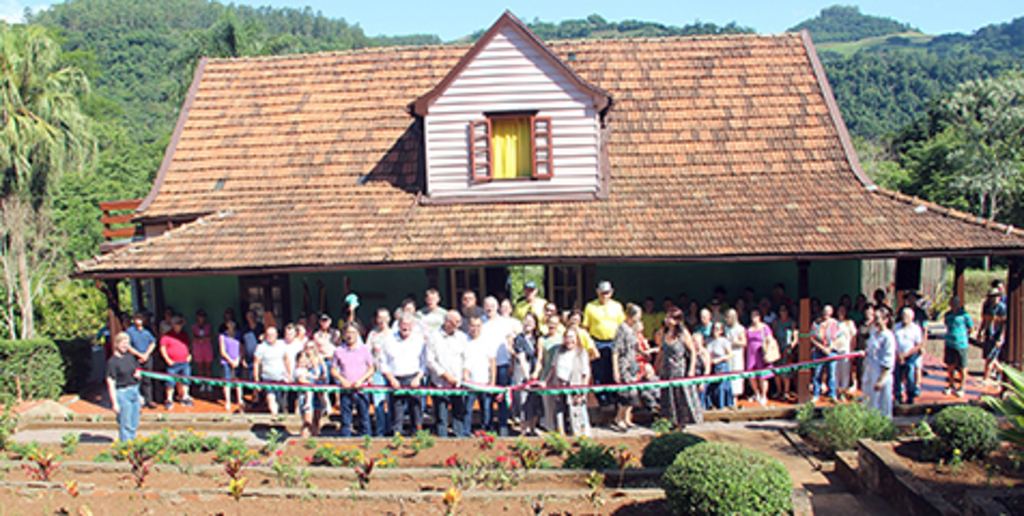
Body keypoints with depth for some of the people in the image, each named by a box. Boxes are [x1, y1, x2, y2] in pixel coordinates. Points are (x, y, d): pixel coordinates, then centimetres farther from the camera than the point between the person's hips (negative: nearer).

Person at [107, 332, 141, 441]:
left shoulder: (130, 356, 7)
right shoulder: (112, 361, -12)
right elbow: (110, 383, -13)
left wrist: (138, 374, -3)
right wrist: (114, 403, -16)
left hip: (134, 391, 6)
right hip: (122, 393, -6)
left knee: (134, 425, 14)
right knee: (126, 425, 0)